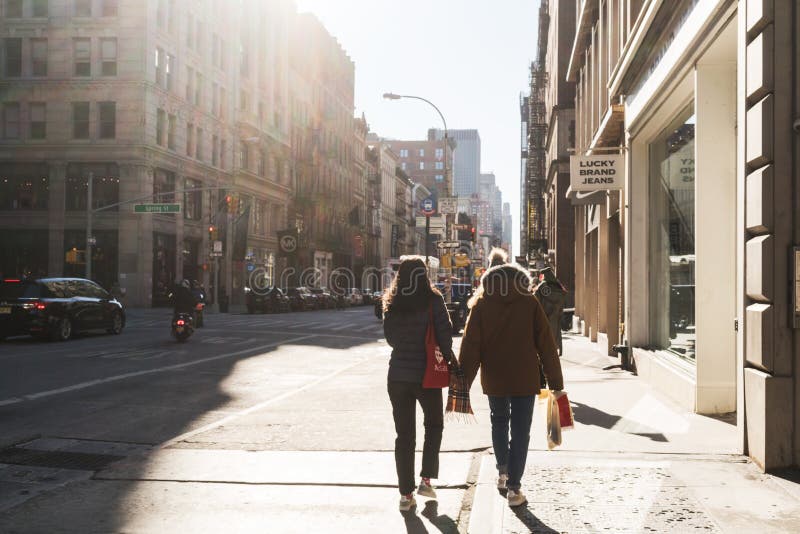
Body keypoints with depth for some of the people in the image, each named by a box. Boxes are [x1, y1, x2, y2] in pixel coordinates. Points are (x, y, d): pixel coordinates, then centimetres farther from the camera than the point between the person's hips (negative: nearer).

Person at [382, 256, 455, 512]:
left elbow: (390, 337, 8)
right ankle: (426, 479, 11)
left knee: (404, 435, 9)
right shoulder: (432, 300, -9)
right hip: (426, 374, -3)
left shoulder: (392, 304, 2)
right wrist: (449, 356, 3)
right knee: (434, 425, 20)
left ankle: (406, 494, 11)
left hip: (398, 374, 3)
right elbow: (444, 332, -12)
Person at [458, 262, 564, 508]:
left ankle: (503, 472, 32)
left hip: (494, 379, 2)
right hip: (525, 379, -2)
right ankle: (514, 488, 3)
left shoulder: (481, 305, -2)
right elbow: (546, 344, -4)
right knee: (520, 431, 5)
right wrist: (555, 381, 0)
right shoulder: (530, 303, -4)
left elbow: (470, 346, -5)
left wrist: (463, 381, -1)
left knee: (499, 422, 26)